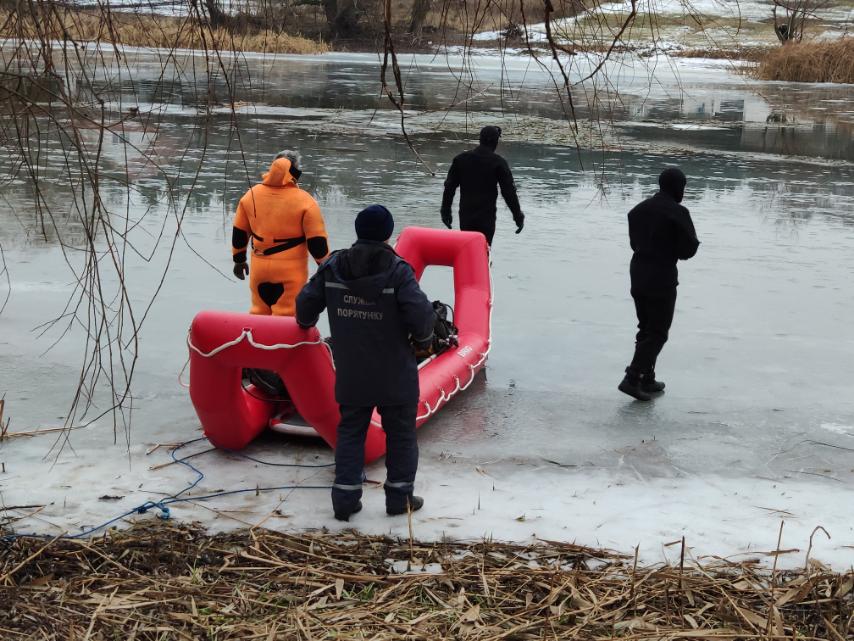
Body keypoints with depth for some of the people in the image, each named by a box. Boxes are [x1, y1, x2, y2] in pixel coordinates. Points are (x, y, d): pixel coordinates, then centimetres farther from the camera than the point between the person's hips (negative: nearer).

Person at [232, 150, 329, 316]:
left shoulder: (252, 194, 2)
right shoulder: (305, 201, -12)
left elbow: (239, 233, 10)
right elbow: (317, 241, -10)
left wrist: (239, 260, 23)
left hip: (259, 270, 4)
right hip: (290, 272, -4)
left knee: (259, 314, 18)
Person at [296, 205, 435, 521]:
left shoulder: (333, 266, -2)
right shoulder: (397, 270, -16)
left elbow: (306, 302, 5)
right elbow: (421, 314, -22)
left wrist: (305, 323, 27)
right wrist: (423, 338, -1)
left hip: (351, 372, 4)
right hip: (394, 373, -3)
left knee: (350, 430, 14)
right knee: (400, 432, 11)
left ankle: (345, 496, 12)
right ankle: (400, 495, 17)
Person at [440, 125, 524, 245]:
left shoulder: (461, 159, 5)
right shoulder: (498, 162, -7)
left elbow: (449, 187, 6)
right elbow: (509, 192, -7)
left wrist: (446, 211, 13)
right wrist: (518, 216, 1)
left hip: (465, 215, 4)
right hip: (486, 217, -4)